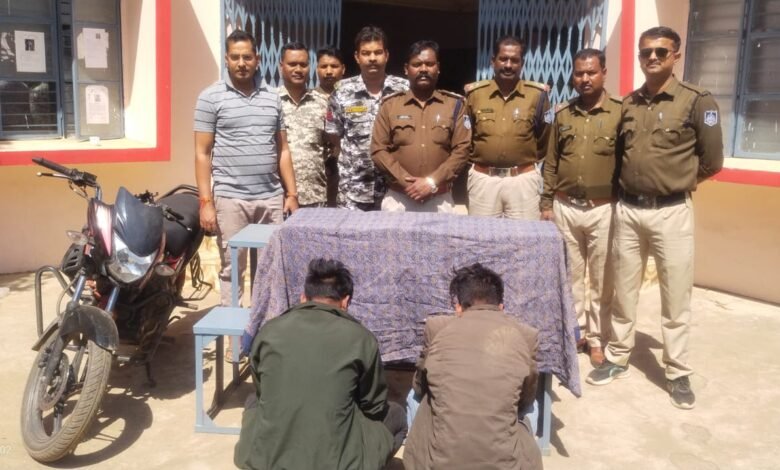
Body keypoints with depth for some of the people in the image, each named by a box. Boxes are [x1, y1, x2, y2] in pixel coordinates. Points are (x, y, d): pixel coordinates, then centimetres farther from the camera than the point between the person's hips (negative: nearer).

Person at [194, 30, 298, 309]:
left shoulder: (272, 98, 11)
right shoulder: (211, 98, 0)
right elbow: (202, 154, -2)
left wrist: (292, 193, 8)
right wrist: (206, 201, -9)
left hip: (272, 198, 4)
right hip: (230, 199, -3)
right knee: (232, 269, 4)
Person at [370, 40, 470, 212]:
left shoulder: (454, 104, 5)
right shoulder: (390, 105, 6)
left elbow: (462, 150, -2)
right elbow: (378, 150, 0)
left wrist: (432, 182, -13)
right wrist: (406, 182, -11)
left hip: (440, 199, 0)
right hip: (397, 198, 0)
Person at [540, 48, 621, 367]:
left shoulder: (620, 112, -4)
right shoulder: (562, 114, 8)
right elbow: (551, 162, 11)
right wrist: (546, 203, 8)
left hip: (603, 209, -3)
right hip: (565, 207, 3)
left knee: (601, 279, 6)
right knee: (571, 274, 12)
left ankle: (597, 338, 19)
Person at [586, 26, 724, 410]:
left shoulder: (697, 101, -5)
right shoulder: (628, 104, 8)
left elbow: (712, 161, -3)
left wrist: (676, 185, 4)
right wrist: (628, 187, 7)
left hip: (671, 212, -4)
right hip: (627, 210, 4)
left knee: (676, 296, 4)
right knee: (624, 291, 13)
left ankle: (678, 373, 17)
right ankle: (618, 357, 27)